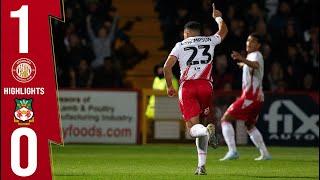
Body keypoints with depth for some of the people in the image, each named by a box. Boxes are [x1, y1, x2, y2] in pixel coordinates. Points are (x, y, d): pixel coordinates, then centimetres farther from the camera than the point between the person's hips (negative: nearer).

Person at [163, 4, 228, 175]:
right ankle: (201, 165, 6)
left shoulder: (180, 45, 8)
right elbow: (223, 31, 35)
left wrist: (169, 86, 12)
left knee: (193, 127, -5)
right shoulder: (209, 41, 14)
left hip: (187, 87, -2)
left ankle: (207, 131, -41)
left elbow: (167, 67, -1)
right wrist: (217, 17, 54)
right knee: (199, 123, 14)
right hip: (205, 86, 2)